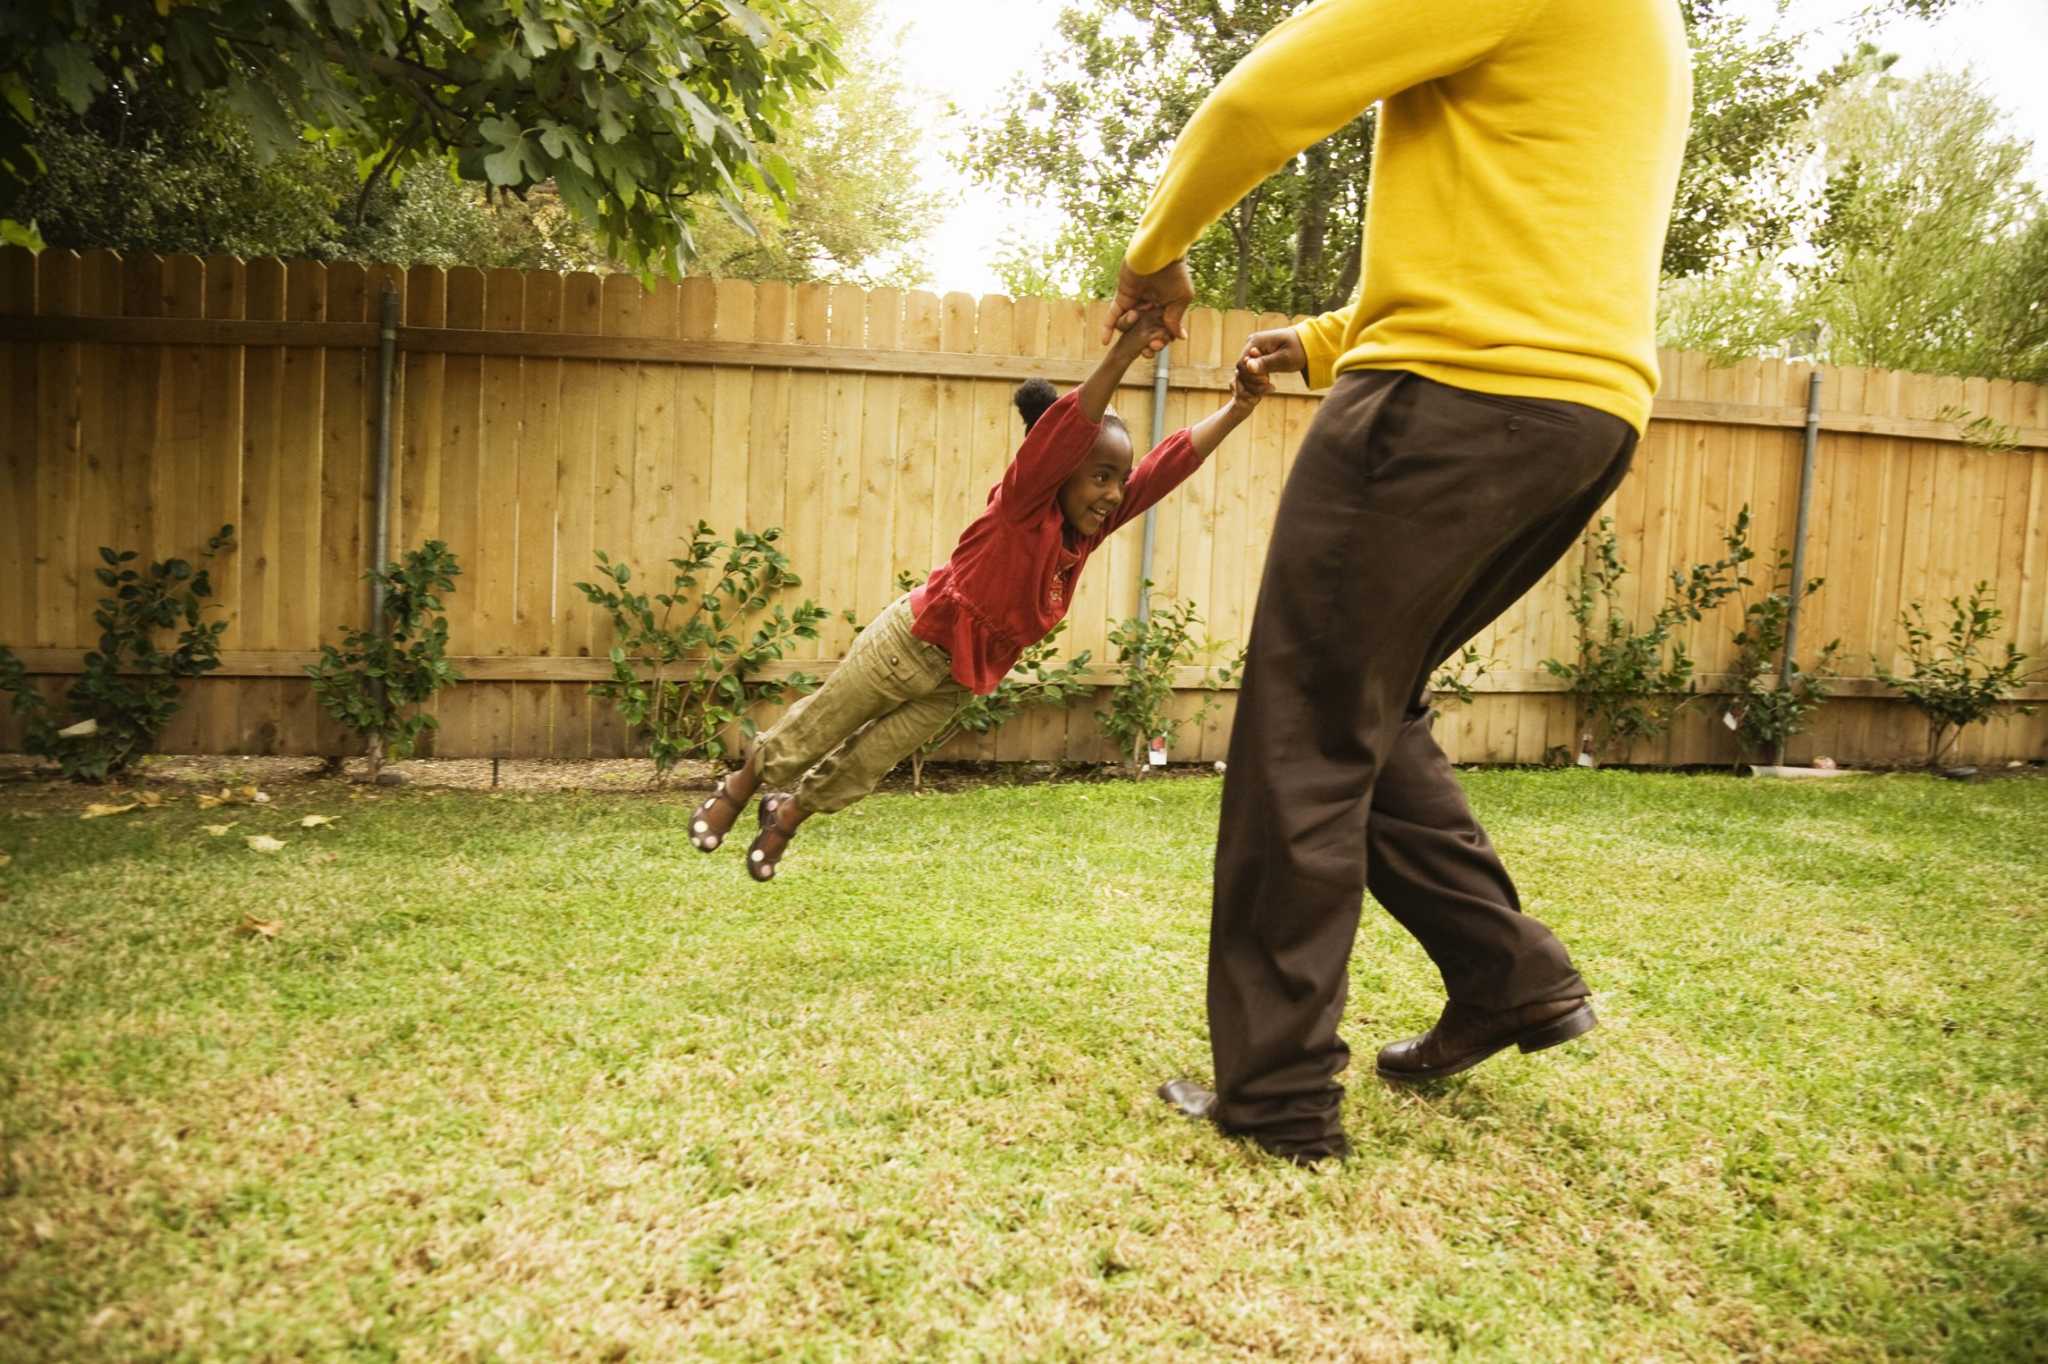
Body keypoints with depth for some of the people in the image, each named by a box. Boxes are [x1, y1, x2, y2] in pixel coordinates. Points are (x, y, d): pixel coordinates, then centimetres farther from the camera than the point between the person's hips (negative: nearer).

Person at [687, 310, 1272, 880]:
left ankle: (789, 814, 40)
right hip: (912, 639, -6)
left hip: (960, 678, 6)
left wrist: (1236, 410, -24)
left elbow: (1172, 460, -13)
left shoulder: (1092, 527, -7)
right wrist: (1121, 356, -57)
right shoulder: (1023, 503, -26)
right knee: (817, 726, 13)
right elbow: (1069, 430, -44)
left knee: (866, 764, 16)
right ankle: (739, 787, 38)